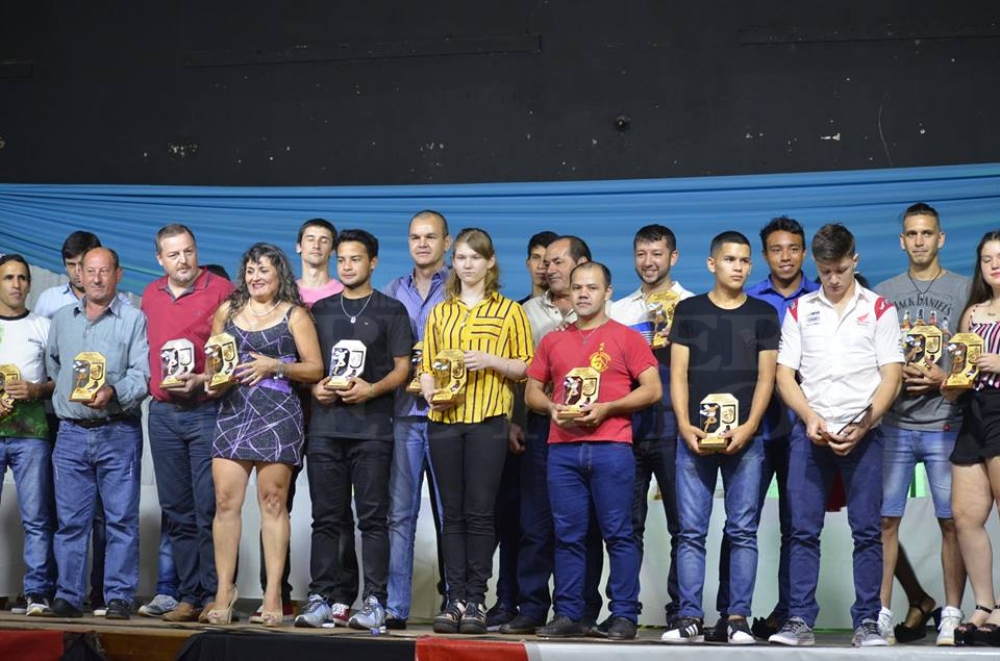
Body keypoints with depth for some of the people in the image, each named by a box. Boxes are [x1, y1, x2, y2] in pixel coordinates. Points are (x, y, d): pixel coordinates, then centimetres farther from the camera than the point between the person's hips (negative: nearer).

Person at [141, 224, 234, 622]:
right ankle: (188, 596, 13)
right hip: (162, 413, 6)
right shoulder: (150, 295, 13)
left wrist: (202, 380, -17)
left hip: (207, 410, -6)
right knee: (176, 511, 8)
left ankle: (214, 595, 0)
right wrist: (151, 382, 9)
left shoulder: (220, 290, -5)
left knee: (209, 509, -6)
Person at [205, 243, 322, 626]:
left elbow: (315, 368, 3)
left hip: (277, 415, -3)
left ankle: (273, 595, 0)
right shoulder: (227, 311, 15)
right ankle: (224, 590, 2)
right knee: (226, 501, -4)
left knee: (273, 502, -2)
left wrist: (275, 366, -10)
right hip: (232, 412, 3)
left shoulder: (293, 314, 6)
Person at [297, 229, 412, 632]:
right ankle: (321, 598, 7)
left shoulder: (390, 311, 7)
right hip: (325, 425, 3)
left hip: (371, 427, -3)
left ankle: (374, 602, -4)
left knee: (372, 516, -5)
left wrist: (372, 389, -14)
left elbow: (402, 368, 2)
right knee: (326, 516, 4)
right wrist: (314, 387, -2)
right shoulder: (321, 310, 17)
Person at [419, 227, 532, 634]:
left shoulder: (509, 311, 8)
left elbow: (526, 367, 5)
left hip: (488, 420, -3)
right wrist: (429, 391, -3)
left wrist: (490, 360, -11)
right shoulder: (440, 312, 18)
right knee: (452, 512, 3)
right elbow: (427, 366, 17)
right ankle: (455, 598, 5)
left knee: (479, 512, -5)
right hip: (445, 419, 3)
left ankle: (476, 600, -2)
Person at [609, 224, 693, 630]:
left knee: (681, 521, -2)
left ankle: (681, 611, 2)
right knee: (626, 522, 4)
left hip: (670, 425, -3)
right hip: (626, 424, 4)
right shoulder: (618, 311, 18)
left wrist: (671, 346, -13)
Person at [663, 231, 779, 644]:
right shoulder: (688, 311, 10)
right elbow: (678, 374, 6)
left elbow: (766, 377, 5)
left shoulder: (763, 315, 10)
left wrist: (748, 427, -9)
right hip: (694, 436, 0)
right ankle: (690, 618, 0)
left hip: (745, 437, 0)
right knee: (691, 530, -2)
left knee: (743, 530, -1)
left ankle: (738, 618, 2)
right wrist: (684, 425, -7)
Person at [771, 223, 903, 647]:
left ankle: (867, 623, 2)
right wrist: (811, 418, -8)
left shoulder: (879, 309, 7)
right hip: (810, 432, 2)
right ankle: (800, 621, 1)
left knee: (867, 530, -2)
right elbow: (785, 375, 8)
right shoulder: (800, 311, 12)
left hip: (862, 433, -1)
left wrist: (862, 426, -11)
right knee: (803, 530, -1)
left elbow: (891, 377, 1)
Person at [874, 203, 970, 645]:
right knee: (885, 520, -1)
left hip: (946, 423, -2)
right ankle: (919, 601, 9)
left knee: (951, 521, -2)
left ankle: (951, 617, 5)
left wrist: (945, 378, -11)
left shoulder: (964, 290, 6)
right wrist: (899, 374, -7)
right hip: (894, 424, 2)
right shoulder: (883, 293, 12)